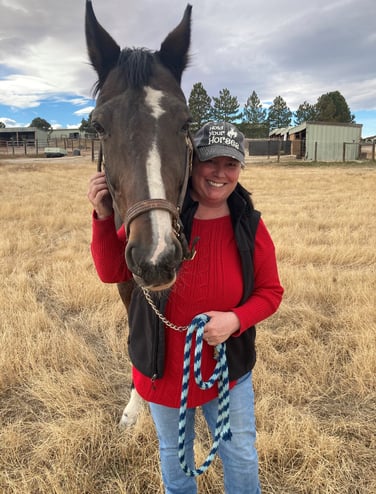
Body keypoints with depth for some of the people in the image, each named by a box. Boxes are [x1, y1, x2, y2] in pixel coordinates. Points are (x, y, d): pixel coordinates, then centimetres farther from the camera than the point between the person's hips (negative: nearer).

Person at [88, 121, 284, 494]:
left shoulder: (250, 226, -11)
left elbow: (270, 292, -5)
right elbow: (112, 272, -11)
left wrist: (236, 319, -24)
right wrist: (103, 217, -26)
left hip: (228, 367, 1)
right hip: (163, 368, 0)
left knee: (241, 456, 21)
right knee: (174, 452, 27)